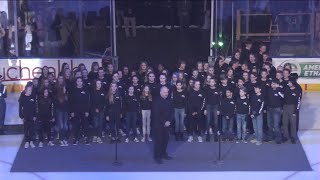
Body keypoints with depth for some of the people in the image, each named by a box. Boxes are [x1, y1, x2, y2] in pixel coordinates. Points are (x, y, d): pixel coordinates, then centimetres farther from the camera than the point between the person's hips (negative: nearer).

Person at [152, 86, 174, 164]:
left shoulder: (169, 101, 5)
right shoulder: (156, 101, -13)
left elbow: (171, 112, 7)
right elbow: (156, 114, -17)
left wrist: (169, 121, -6)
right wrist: (164, 122, -16)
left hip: (167, 124, 5)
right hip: (158, 125, -5)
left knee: (165, 139, 7)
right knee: (158, 140, -3)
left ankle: (163, 154, 22)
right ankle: (157, 156, 4)